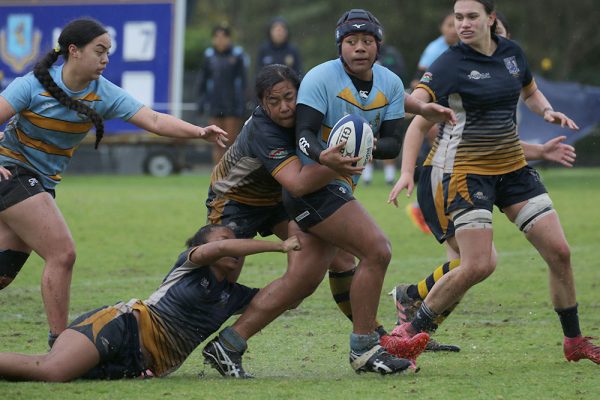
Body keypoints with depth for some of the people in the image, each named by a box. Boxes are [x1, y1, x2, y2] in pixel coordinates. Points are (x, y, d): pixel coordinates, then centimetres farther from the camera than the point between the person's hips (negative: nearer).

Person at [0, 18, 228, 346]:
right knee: (61, 254, -17)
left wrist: (199, 132, -26)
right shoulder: (35, 85, -17)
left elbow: (154, 120, -12)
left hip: (42, 183, 6)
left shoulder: (104, 94, -4)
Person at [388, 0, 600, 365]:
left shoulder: (512, 52, 4)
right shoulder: (450, 64, -14)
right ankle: (412, 330, -1)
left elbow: (531, 92, 24)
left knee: (559, 252, 1)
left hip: (513, 167, 6)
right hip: (468, 171, -6)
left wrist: (548, 112, 1)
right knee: (478, 266, -17)